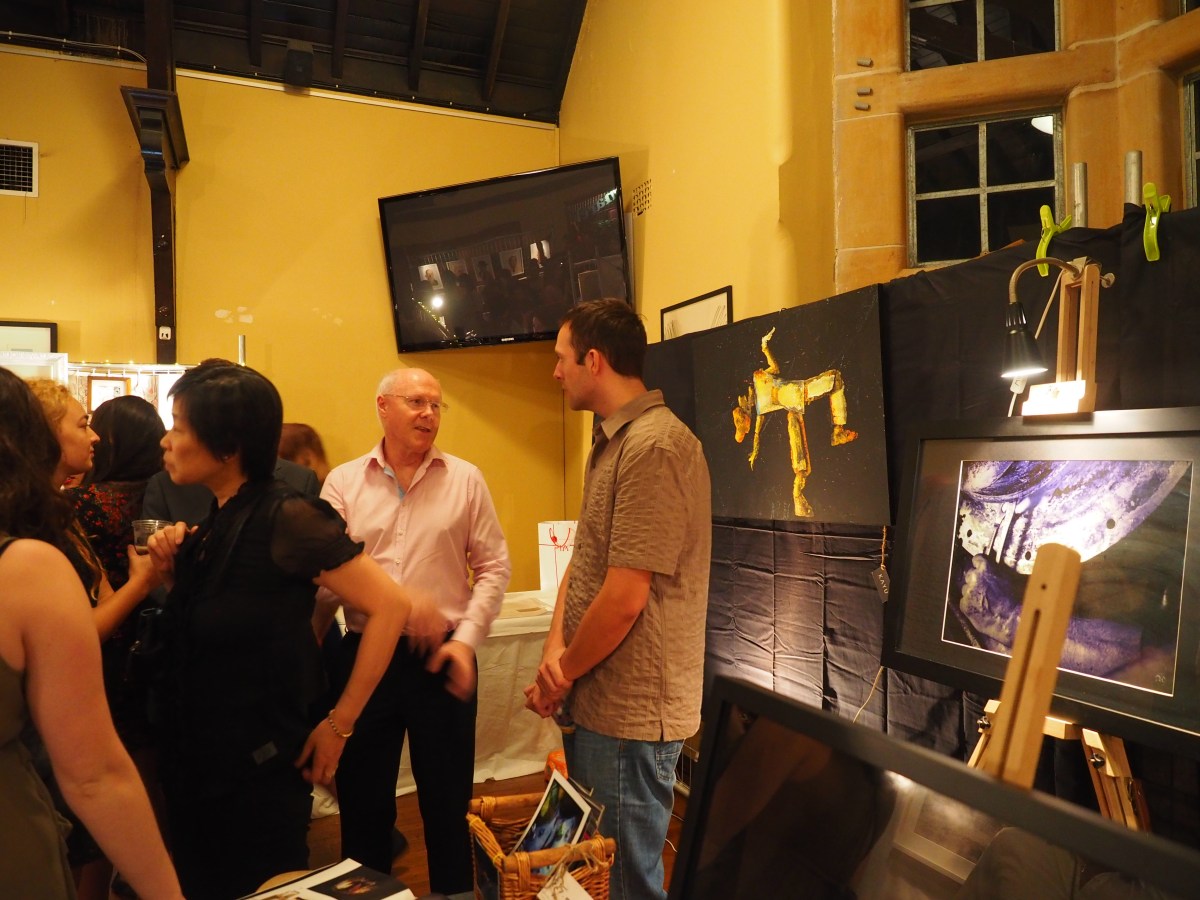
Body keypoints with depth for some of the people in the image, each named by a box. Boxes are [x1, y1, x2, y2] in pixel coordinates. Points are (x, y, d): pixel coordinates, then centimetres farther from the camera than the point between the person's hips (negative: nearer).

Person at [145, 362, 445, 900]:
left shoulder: (284, 518, -20)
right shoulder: (216, 522, 4)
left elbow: (391, 605, -23)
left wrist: (338, 725, -17)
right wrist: (174, 573, -4)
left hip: (259, 769, -8)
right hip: (196, 763, 8)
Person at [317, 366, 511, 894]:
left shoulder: (465, 480, 1)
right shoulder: (343, 482, 2)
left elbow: (493, 567, 0)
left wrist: (466, 638, -9)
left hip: (443, 658, 0)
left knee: (447, 799, 13)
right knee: (362, 799, 16)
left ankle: (454, 891, 33)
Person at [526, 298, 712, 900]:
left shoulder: (654, 447, -21)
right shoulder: (611, 444, 11)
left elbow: (624, 599, -23)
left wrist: (561, 675, -10)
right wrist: (555, 648, -5)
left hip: (630, 715, -9)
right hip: (593, 703, 9)